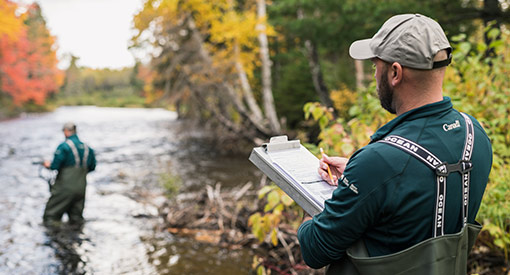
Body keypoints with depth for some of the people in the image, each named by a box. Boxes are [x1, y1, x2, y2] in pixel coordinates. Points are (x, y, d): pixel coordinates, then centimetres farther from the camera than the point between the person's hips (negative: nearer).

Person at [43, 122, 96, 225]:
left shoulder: (64, 146, -13)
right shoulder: (87, 148, 4)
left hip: (65, 187, -5)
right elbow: (92, 166, 12)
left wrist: (48, 165, 8)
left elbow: (55, 165, -13)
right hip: (81, 187, 5)